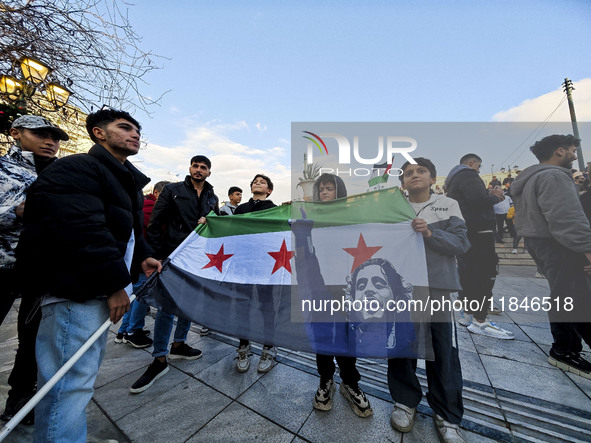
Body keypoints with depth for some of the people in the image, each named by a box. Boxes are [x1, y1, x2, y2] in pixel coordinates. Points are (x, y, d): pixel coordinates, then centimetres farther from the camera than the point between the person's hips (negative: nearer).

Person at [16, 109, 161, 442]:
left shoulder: (127, 180, 20)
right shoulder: (77, 169, -11)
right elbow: (82, 232, -24)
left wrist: (142, 257, 9)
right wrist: (116, 284, -22)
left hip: (99, 292, 11)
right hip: (74, 292, -10)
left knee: (88, 365, 23)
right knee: (73, 381, -3)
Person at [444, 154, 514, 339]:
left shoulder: (454, 178, 23)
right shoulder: (467, 175, -8)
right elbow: (479, 199, -22)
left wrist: (489, 195, 13)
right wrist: (495, 196, -3)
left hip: (464, 232, 10)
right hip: (478, 232, -10)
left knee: (468, 273, 13)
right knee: (484, 274, -7)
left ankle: (467, 314, 21)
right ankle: (479, 321, -3)